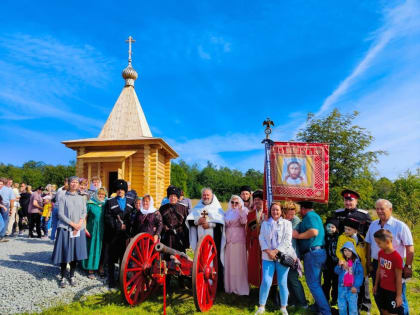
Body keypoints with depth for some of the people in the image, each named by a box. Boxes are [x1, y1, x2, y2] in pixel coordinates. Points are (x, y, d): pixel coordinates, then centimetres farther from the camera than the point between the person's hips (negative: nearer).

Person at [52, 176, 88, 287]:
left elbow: (84, 212, 7)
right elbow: (60, 214, -6)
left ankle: (72, 276, 19)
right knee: (65, 253, -1)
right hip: (65, 228, -3)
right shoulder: (64, 198, -1)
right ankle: (62, 277, 12)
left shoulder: (81, 198, 10)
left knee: (75, 253, 7)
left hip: (78, 229, 3)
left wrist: (79, 224, -9)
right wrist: (72, 224, -12)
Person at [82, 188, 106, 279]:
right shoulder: (90, 204, 0)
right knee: (92, 248, 3)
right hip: (92, 230, -2)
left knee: (102, 249, 7)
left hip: (103, 231, 2)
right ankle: (91, 270, 13)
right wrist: (85, 228, -8)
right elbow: (85, 217, 0)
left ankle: (101, 268, 19)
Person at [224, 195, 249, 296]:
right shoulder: (227, 213, 16)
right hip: (229, 240, 5)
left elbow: (244, 222, -19)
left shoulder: (243, 211, -1)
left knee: (239, 263, -2)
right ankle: (230, 286, 19)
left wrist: (240, 210, -21)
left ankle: (241, 287, 7)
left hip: (239, 240, -5)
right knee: (229, 263, 8)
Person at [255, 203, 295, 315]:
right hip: (268, 256, 1)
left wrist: (276, 251, -12)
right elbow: (261, 238, 3)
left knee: (282, 283, 3)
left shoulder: (287, 223, 5)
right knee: (266, 282, -5)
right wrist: (268, 251, -11)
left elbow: (287, 240, -4)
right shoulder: (265, 223, 12)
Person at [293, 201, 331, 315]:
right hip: (319, 251, 10)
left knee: (313, 284, -4)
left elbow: (314, 231, -27)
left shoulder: (310, 216, -12)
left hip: (313, 253, -10)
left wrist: (298, 235, -17)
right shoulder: (315, 216, 20)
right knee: (316, 283, 20)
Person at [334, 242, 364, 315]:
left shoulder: (356, 262, -7)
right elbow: (336, 271, -1)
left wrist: (356, 286, -12)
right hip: (342, 287, 3)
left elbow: (360, 274, -9)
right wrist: (340, 266, -21)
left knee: (353, 307, 3)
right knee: (341, 307, 13)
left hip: (352, 288, -3)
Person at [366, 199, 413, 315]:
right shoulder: (373, 225, 5)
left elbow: (410, 249, -9)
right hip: (376, 265, 5)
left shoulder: (400, 226, -10)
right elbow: (368, 245, 10)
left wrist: (408, 267, -10)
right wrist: (368, 262, 8)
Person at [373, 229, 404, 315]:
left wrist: (399, 295, -13)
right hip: (382, 288, 7)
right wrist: (376, 285, 15)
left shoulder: (396, 257, -23)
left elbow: (399, 278, -18)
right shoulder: (380, 253, -1)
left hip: (393, 291, -7)